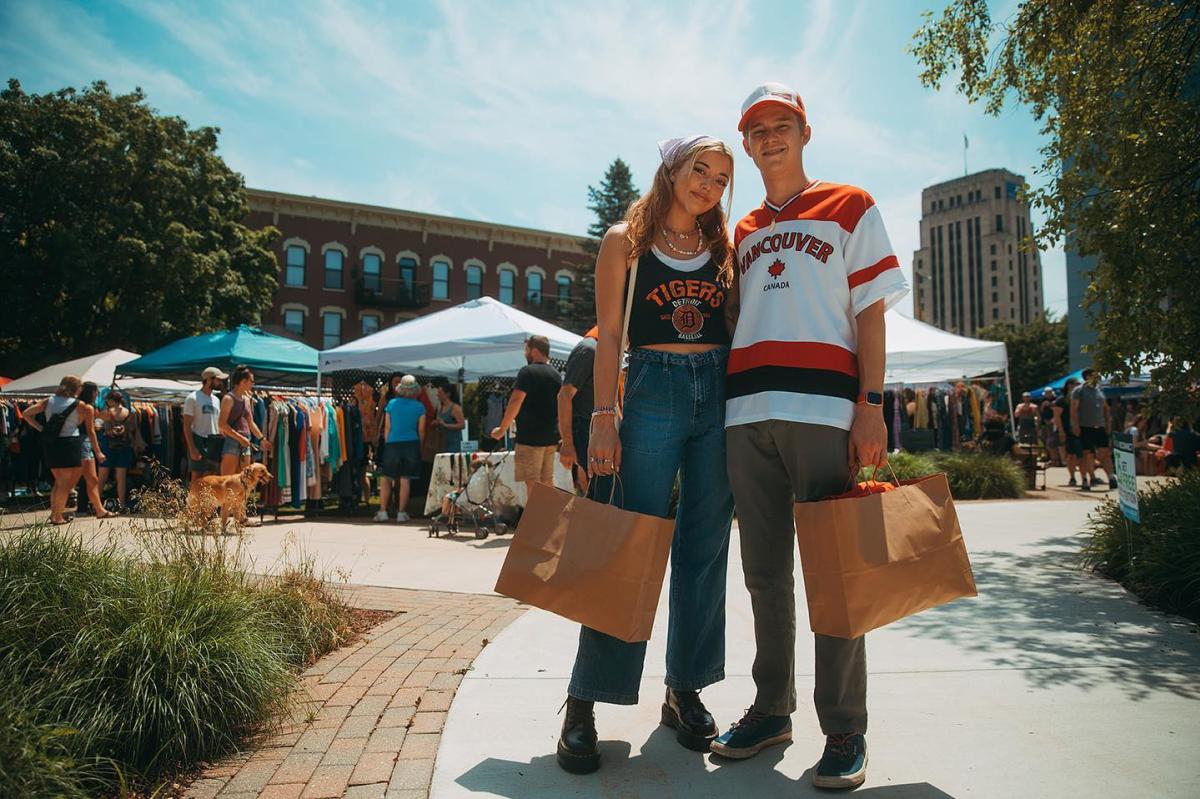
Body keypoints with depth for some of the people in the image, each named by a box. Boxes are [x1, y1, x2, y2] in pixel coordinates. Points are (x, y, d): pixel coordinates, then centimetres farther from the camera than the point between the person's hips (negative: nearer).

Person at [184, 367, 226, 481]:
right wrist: (192, 448, -18)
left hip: (215, 443, 7)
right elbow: (186, 425, -10)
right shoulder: (192, 398, -6)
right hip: (199, 442, -7)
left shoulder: (216, 400, 15)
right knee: (197, 477, -6)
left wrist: (222, 442, 10)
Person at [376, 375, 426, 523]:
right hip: (411, 444, 0)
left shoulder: (391, 403, 2)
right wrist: (419, 447, 17)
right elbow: (421, 430, 4)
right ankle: (401, 513, 5)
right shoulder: (419, 407, 0)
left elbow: (387, 427, 6)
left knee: (385, 478, 8)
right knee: (405, 480, 3)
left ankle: (382, 511, 4)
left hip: (392, 444, 0)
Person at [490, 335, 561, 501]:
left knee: (532, 482, -6)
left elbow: (516, 401, -16)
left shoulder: (528, 372, -10)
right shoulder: (556, 375, 14)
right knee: (547, 481, 13)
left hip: (530, 437, -8)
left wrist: (502, 428, -9)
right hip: (551, 437, 8)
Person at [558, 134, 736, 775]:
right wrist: (603, 417, -9)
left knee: (704, 546, 6)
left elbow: (745, 328, 13)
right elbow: (608, 334, 0)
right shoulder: (625, 241, 6)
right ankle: (584, 702, 4)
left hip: (721, 395, 4)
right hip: (652, 392, -3)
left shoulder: (725, 246, 14)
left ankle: (685, 690, 19)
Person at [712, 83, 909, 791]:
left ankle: (845, 731, 8)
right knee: (765, 573, 8)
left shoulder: (850, 208, 12)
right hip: (746, 412, 4)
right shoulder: (742, 233, 23)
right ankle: (772, 710, 20)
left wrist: (871, 405, -8)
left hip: (823, 406, -4)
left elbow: (871, 312, 4)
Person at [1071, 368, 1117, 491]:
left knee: (1105, 453, 0)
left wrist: (1108, 422, 13)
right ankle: (1084, 481, 7)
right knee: (1087, 454, -1)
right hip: (1085, 428, -5)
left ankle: (1112, 478, 0)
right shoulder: (1079, 391, -3)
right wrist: (1075, 425, -15)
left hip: (1100, 427, 5)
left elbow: (1105, 407, 22)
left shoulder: (1099, 390, 16)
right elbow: (1074, 409, -8)